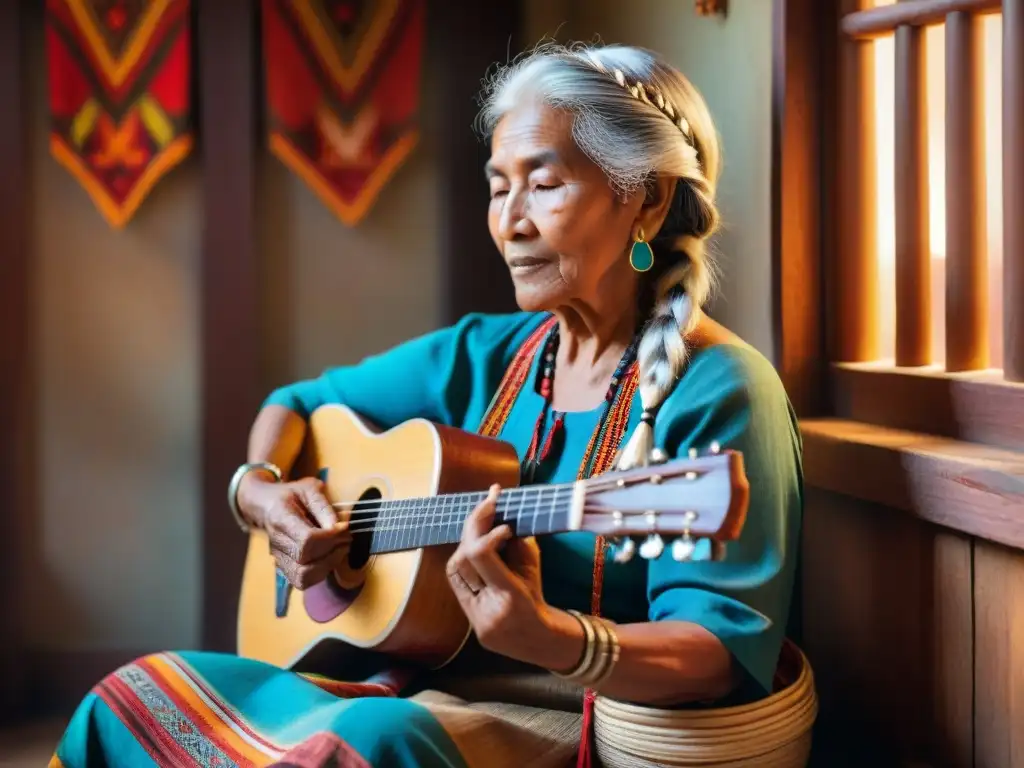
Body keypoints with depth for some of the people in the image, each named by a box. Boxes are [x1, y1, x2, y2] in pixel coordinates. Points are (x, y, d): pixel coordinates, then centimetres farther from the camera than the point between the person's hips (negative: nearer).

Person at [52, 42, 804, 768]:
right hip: (429, 687, 6)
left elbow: (727, 652, -21)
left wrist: (553, 640, -40)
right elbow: (298, 403, 21)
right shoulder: (484, 354, 7)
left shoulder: (716, 390, -12)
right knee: (136, 697, -8)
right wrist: (260, 488, -2)